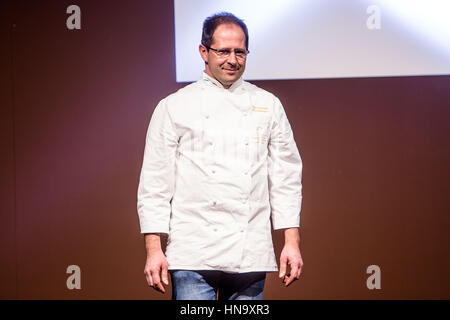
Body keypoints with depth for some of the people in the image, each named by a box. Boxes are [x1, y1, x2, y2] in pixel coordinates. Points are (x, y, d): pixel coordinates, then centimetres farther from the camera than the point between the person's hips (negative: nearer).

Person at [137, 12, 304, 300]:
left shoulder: (268, 106, 10)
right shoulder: (174, 107, 3)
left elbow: (286, 178, 11)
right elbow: (155, 184, 3)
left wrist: (292, 242, 4)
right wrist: (154, 248, -4)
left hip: (250, 255, 2)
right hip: (193, 254, -2)